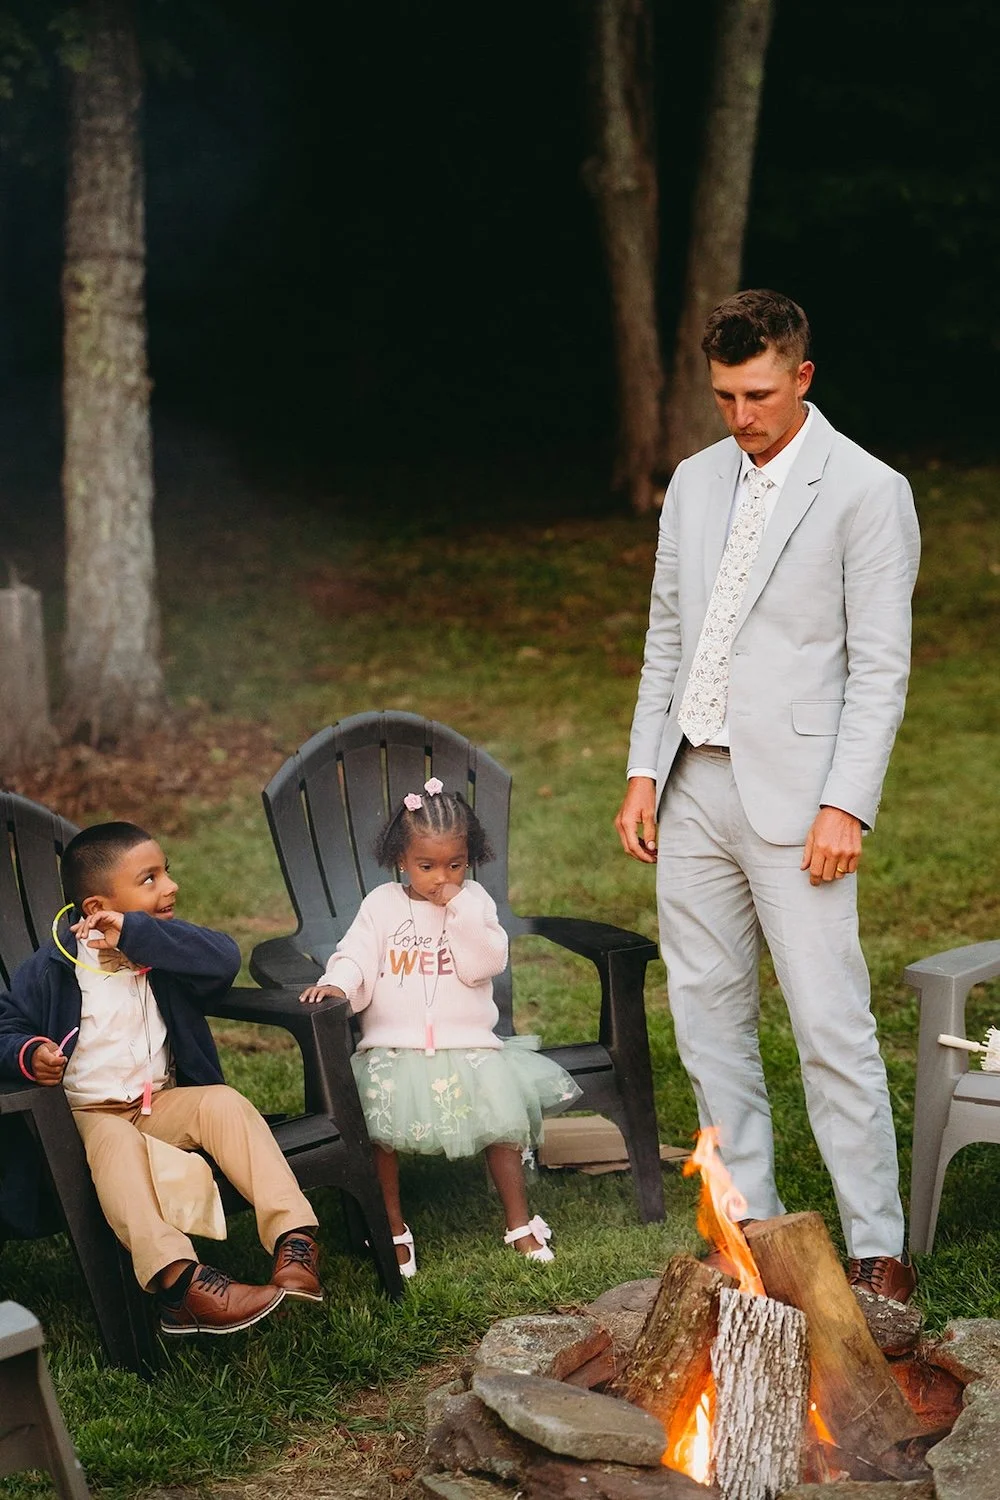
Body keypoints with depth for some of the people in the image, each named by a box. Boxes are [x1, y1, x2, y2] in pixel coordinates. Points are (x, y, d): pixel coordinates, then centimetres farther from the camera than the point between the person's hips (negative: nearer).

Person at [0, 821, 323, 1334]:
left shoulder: (163, 948, 3)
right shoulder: (54, 967, -3)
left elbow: (223, 959, -17)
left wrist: (136, 933, -24)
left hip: (164, 1101, 4)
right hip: (88, 1112, -3)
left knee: (226, 1103, -24)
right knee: (116, 1142, -36)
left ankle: (293, 1238, -34)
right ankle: (179, 1278, -52)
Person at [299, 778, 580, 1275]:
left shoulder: (474, 901, 8)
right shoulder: (382, 904, 8)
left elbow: (487, 962, -5)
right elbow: (357, 957, 0)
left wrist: (458, 908, -12)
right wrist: (336, 984, -20)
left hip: (469, 1043, 1)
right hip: (394, 1045, -1)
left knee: (503, 1112, -18)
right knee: (378, 1120, -24)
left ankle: (518, 1222, 1)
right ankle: (392, 1228, -7)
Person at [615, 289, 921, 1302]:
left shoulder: (867, 492, -6)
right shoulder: (695, 482, 13)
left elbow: (880, 667, -9)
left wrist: (848, 804, -16)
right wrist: (644, 772, 9)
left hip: (793, 794, -6)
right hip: (691, 792, 6)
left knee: (832, 1027, -6)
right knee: (707, 1017, 10)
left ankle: (877, 1251, 5)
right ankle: (751, 1227, 23)